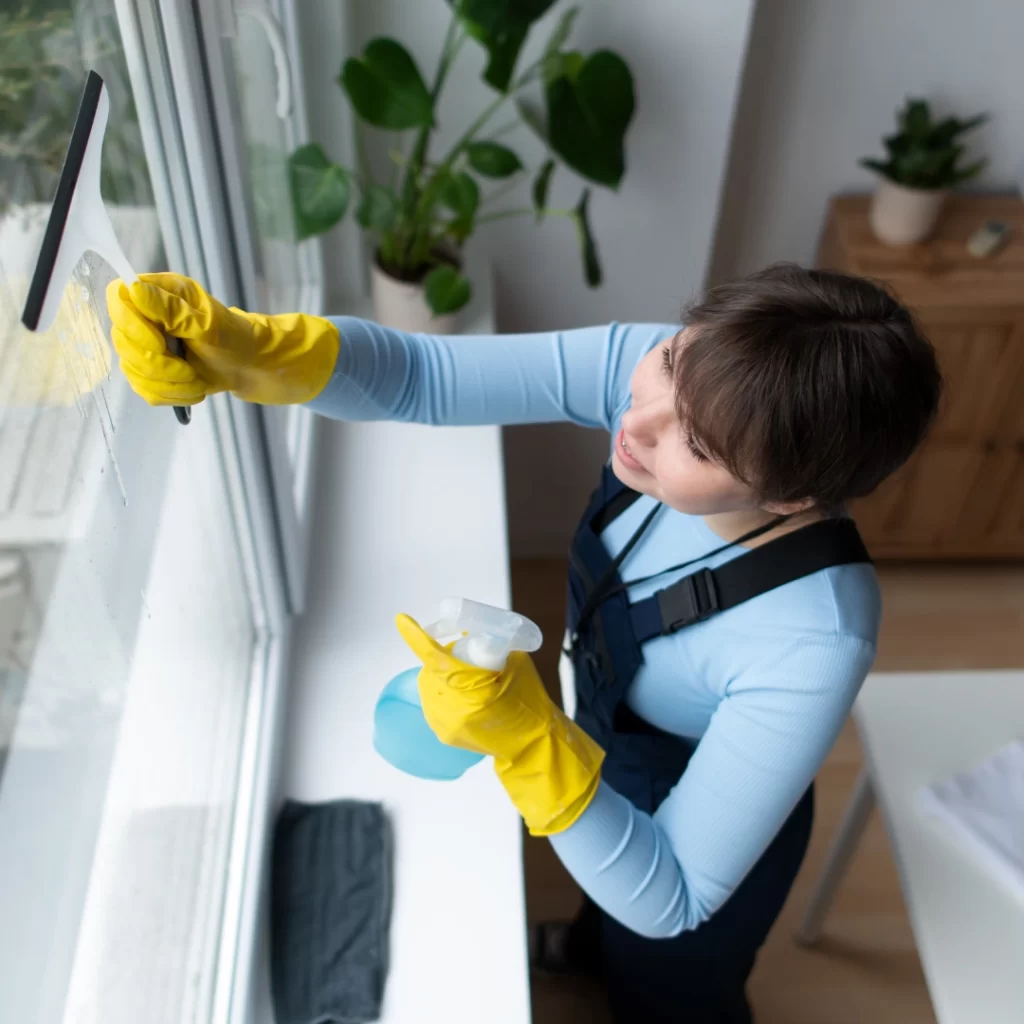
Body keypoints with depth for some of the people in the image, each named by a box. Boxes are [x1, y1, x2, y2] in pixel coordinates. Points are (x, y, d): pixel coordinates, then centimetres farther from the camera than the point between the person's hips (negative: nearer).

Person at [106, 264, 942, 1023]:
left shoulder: (813, 644, -45)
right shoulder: (670, 368, -32)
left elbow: (667, 904, -34)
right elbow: (422, 378, -28)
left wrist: (529, 740, -49)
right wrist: (246, 350, -45)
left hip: (708, 833, -5)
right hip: (602, 737, 6)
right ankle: (601, 942, 77)